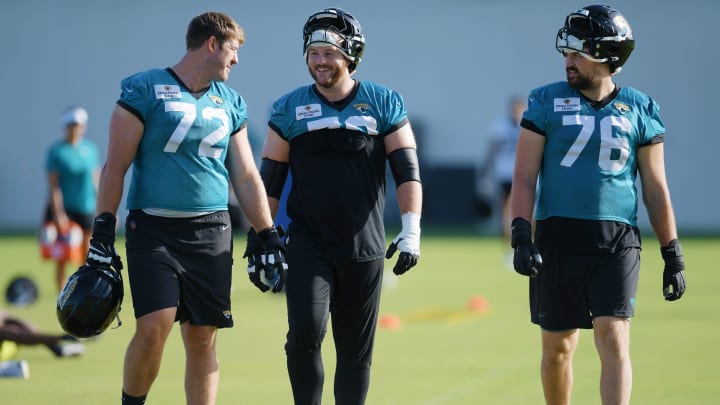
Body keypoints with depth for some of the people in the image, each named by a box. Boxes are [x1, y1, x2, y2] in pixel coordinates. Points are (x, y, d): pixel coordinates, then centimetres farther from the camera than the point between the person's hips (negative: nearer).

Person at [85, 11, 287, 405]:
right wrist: (102, 235, -9)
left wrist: (270, 240, 13)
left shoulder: (230, 103, 13)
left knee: (202, 340, 2)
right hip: (153, 229, -4)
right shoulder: (144, 90, -3)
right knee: (154, 327, -16)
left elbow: (246, 178, 18)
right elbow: (115, 166, -3)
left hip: (211, 233, 4)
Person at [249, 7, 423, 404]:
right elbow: (270, 179, 9)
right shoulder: (290, 108, 4)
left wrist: (411, 230, -10)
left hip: (364, 248, 0)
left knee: (356, 352, 5)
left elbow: (407, 171, -1)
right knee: (306, 331, -18)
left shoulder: (383, 104, 2)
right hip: (308, 242, 0)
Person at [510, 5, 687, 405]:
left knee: (613, 339, -12)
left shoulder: (639, 109, 5)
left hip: (616, 241, -1)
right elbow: (524, 177, 0)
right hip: (558, 239, 1)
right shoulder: (547, 102, 3)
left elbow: (655, 188, 9)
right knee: (557, 347, 8)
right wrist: (522, 237, -12)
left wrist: (672, 255, 7)